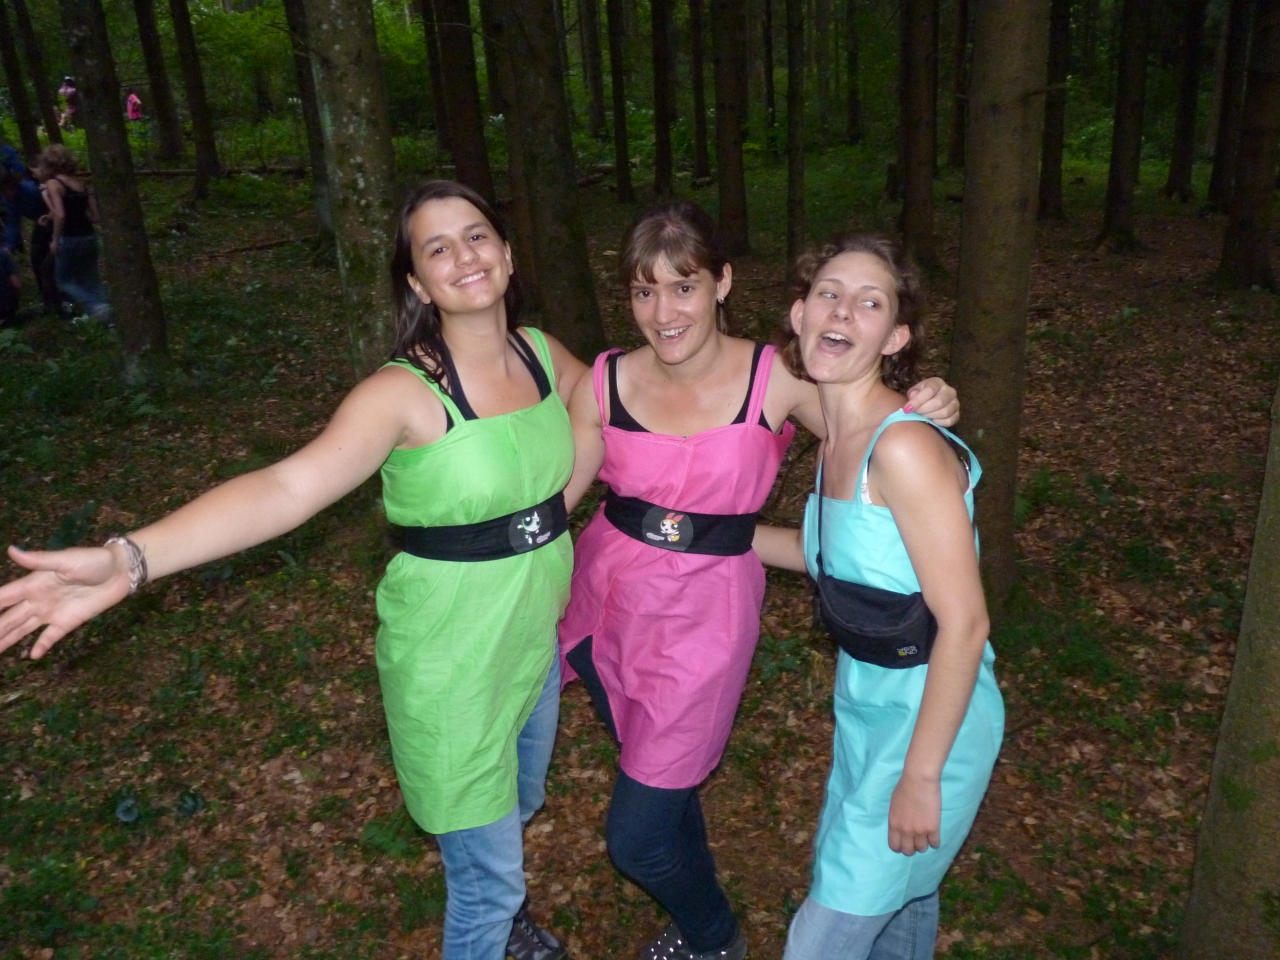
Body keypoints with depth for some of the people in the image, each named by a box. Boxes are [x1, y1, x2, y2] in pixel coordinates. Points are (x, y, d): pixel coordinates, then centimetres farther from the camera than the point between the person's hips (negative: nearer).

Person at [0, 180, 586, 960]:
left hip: (540, 632, 6)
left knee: (522, 804, 31)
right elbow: (290, 486, -35)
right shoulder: (405, 394, -22)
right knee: (487, 877, 8)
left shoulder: (543, 354, -5)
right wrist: (128, 561, -45)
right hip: (452, 660, -6)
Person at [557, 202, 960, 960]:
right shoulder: (607, 383, -7)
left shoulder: (777, 377, -13)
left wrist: (928, 410, -22)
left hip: (704, 613, -4)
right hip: (607, 598, 4)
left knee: (637, 838, 3)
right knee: (661, 782, 25)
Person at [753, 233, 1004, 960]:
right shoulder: (837, 438, -1)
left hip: (932, 716, -7)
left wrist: (921, 777, -18)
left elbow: (964, 624, -24)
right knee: (900, 898, 27)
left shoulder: (905, 446, -26)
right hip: (864, 704, 7)